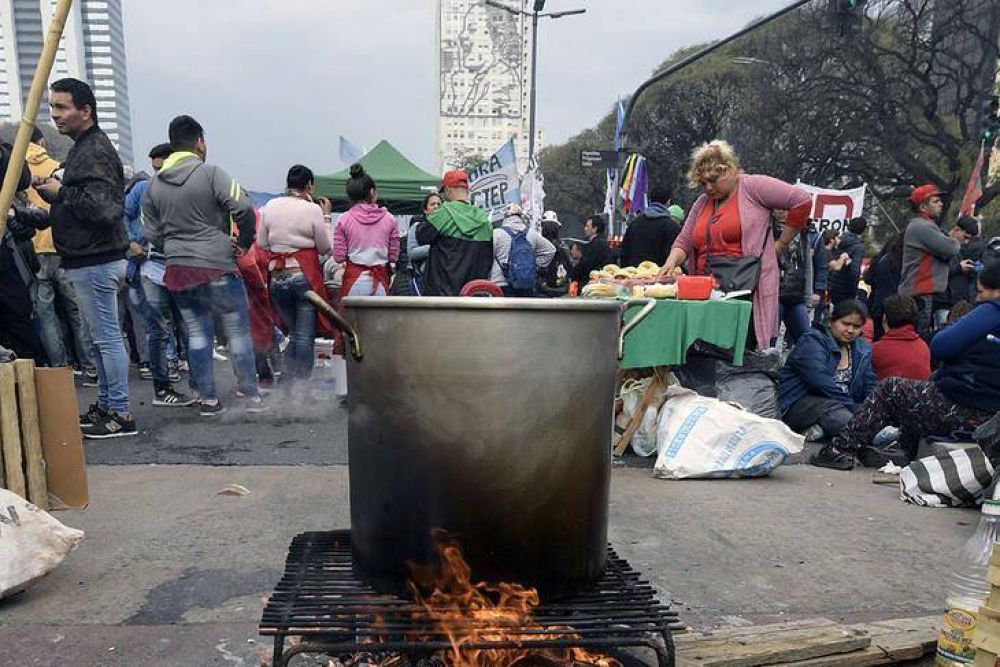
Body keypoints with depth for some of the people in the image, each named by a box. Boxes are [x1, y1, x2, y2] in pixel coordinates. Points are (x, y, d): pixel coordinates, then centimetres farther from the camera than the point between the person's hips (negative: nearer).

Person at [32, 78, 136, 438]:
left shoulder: (94, 152, -15)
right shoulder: (85, 147, 17)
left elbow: (103, 208, -26)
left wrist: (61, 192, -15)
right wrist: (51, 190, 7)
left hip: (95, 263, -10)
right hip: (90, 260, 10)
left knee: (107, 338, -5)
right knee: (100, 338, 15)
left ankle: (120, 414, 2)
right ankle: (106, 405, 25)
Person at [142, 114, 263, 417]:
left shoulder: (154, 184, 10)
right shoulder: (210, 173, -8)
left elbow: (152, 234, 12)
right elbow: (243, 208, -18)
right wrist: (244, 242, -4)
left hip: (177, 270, 6)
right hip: (217, 267, -6)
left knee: (197, 333, 12)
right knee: (238, 331, 4)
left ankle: (208, 399, 15)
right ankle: (251, 394, 9)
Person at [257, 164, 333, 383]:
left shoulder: (270, 207, 5)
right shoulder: (313, 209, -7)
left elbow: (261, 244, 11)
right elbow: (325, 248, 0)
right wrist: (326, 216, 7)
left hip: (277, 277, 5)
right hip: (305, 276, -4)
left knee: (294, 333, 18)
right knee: (306, 336, 2)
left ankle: (286, 382, 15)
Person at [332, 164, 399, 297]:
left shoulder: (344, 220, -3)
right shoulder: (389, 219, -2)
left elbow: (339, 257, -2)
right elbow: (394, 256, 2)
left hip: (354, 279, 0)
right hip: (380, 280, 1)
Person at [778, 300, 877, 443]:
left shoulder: (863, 350, 15)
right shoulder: (812, 342, -8)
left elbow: (870, 387, 8)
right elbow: (824, 384, -21)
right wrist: (856, 409, -24)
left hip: (842, 405, 8)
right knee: (846, 420, -35)